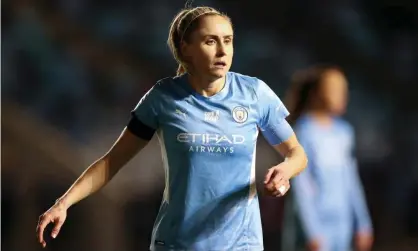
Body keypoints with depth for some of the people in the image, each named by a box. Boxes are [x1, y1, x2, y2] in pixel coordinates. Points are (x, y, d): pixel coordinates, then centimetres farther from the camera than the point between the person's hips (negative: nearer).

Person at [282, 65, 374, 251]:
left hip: (341, 223, 7)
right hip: (315, 223, -7)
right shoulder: (303, 132, -12)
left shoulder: (343, 131, 8)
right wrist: (312, 233, -17)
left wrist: (362, 223, 14)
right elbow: (300, 186, -14)